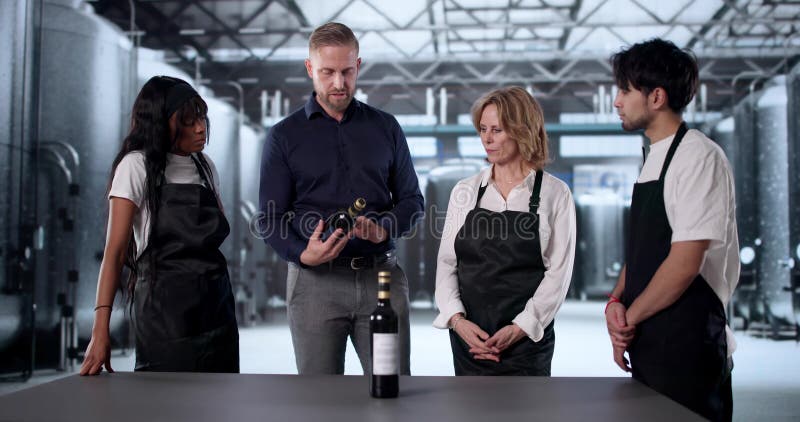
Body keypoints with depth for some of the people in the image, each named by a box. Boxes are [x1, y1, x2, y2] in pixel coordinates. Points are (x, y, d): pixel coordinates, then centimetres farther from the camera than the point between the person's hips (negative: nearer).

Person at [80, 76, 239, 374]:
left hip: (216, 305, 6)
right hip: (164, 309, -5)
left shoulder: (205, 165, 10)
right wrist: (101, 331, -20)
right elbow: (115, 250, -12)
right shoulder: (137, 165, -7)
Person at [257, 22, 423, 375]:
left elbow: (411, 200, 11)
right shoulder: (285, 135, 4)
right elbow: (270, 217, 1)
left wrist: (382, 228, -11)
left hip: (381, 276, 1)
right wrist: (302, 254, -19)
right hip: (315, 281, -1)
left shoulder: (385, 128, 10)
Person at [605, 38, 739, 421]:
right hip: (649, 342, 8)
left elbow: (684, 264, -19)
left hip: (686, 343, -8)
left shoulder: (699, 158, -14)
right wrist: (616, 301, -1)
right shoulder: (655, 160, 13)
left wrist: (629, 319, -9)